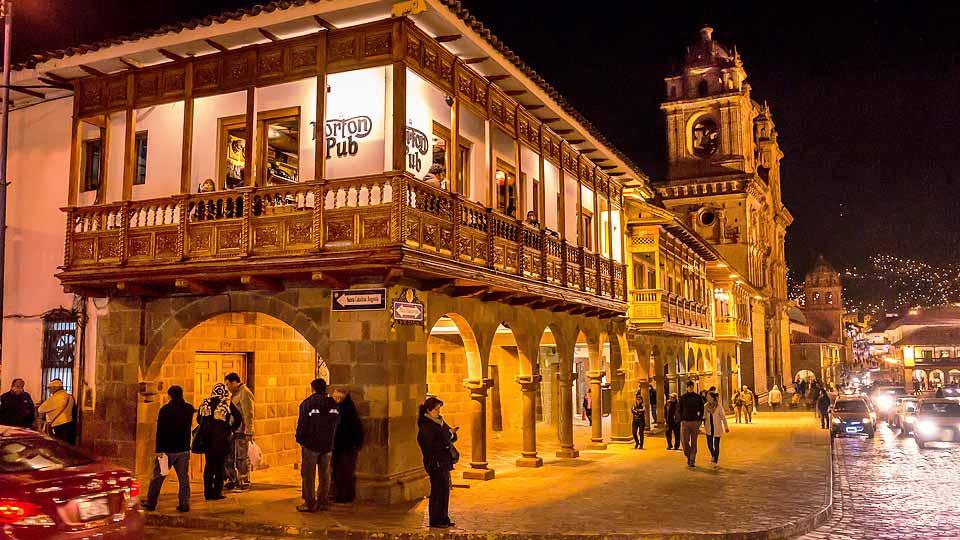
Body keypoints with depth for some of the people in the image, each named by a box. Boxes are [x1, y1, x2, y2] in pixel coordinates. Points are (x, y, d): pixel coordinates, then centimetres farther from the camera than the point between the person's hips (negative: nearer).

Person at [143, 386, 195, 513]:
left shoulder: (165, 409, -10)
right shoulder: (189, 409, 3)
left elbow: (160, 431, -11)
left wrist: (159, 450, -11)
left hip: (168, 449, -4)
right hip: (184, 449, 4)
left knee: (158, 477, 8)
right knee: (183, 477, 5)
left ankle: (150, 503, 15)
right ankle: (184, 504, 4)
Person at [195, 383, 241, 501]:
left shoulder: (205, 403, 2)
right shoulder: (228, 404, -8)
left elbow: (199, 419, 11)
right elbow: (238, 418, -9)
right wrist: (231, 429, 5)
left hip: (207, 440, 3)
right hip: (221, 440, -3)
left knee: (209, 466, 13)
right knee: (220, 466, 5)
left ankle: (208, 492, 16)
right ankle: (217, 492, 4)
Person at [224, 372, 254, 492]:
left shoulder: (245, 393, -13)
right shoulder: (235, 394, 17)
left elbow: (248, 415, -18)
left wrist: (248, 432, -21)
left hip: (241, 432, -10)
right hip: (233, 431, 10)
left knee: (242, 457, -3)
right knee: (229, 457, 14)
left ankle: (244, 482, 5)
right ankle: (232, 480, 25)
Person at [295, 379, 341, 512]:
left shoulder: (307, 403, -11)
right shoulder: (333, 404, 4)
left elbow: (302, 424, -10)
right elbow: (337, 424, 8)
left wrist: (300, 440, 2)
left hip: (311, 445, -4)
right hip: (328, 446, 5)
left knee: (308, 474, 4)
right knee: (325, 474, 11)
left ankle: (310, 503, 4)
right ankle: (322, 502, 15)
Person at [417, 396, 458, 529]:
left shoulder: (439, 421, 14)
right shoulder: (425, 426, -13)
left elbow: (453, 437, 11)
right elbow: (432, 445, -21)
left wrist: (450, 434, -12)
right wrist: (448, 434, -15)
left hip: (444, 461, 9)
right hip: (435, 462, -9)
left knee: (444, 490, 12)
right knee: (438, 491, -5)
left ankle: (443, 518, 20)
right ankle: (435, 520, 3)